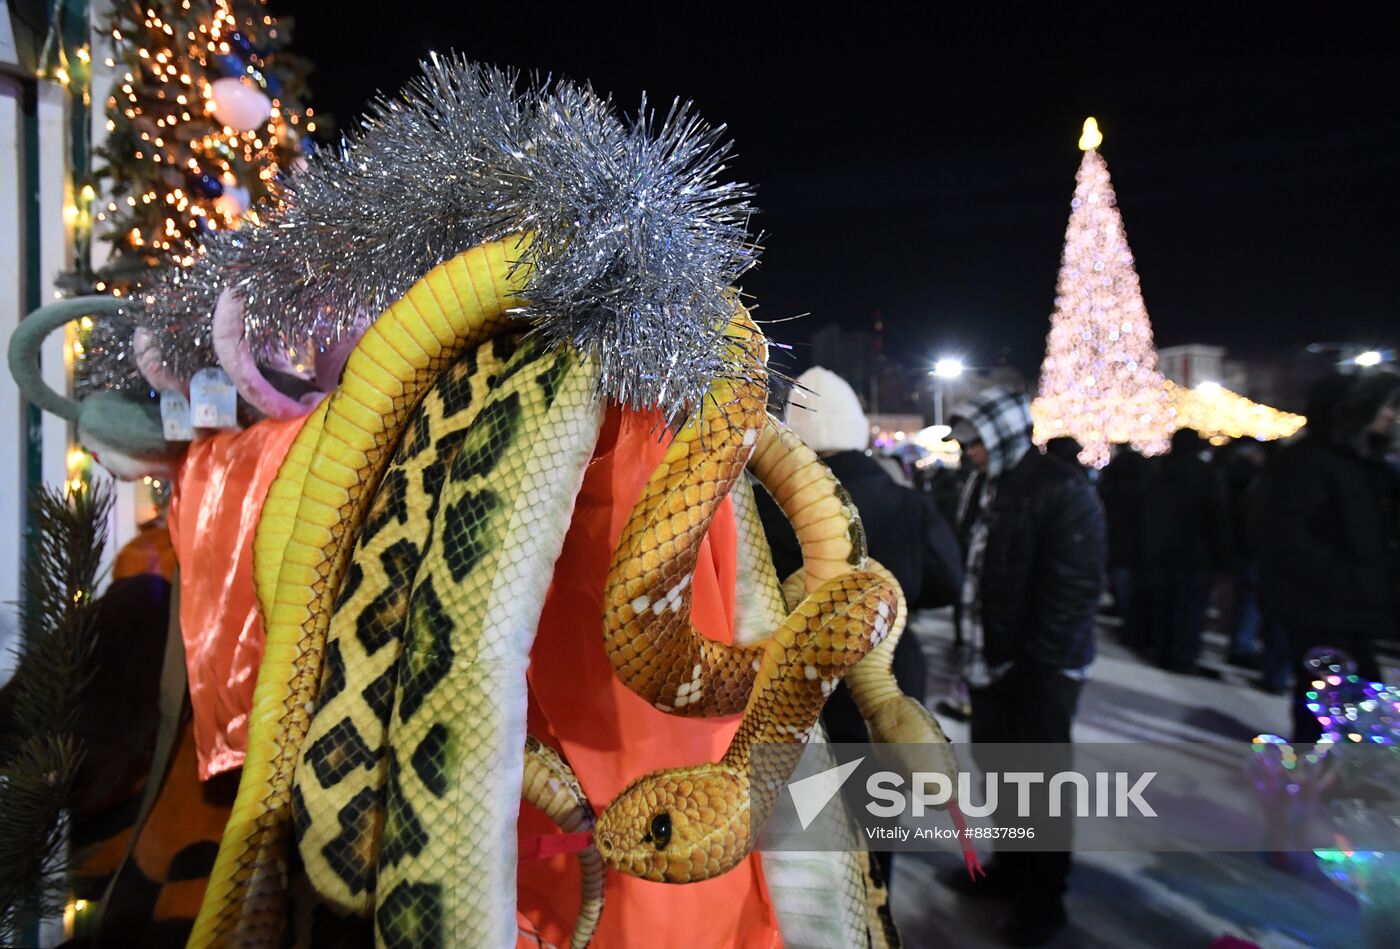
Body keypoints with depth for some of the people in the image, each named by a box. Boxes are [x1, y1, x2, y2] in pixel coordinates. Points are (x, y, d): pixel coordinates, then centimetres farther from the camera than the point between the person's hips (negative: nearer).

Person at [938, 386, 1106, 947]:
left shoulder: (1063, 491, -15)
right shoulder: (984, 485, 8)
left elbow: (1075, 587, -18)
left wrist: (1035, 662, -19)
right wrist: (971, 642, 10)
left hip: (1041, 667, -7)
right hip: (991, 658, 8)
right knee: (997, 764, 18)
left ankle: (1044, 897, 21)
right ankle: (1011, 866, 38)